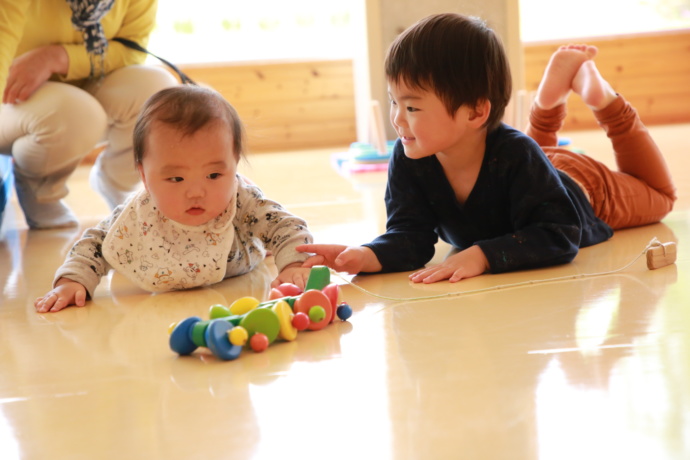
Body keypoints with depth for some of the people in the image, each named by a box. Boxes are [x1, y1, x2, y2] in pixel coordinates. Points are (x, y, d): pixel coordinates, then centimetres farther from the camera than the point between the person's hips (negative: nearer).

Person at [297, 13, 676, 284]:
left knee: (658, 195, 27)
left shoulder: (514, 156, -49)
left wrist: (482, 256, -66)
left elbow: (558, 236, -52)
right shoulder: (407, 160, -36)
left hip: (581, 185, -4)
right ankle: (553, 93, 37)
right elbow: (410, 235, -35)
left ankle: (597, 92, 26)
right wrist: (368, 256, -57)